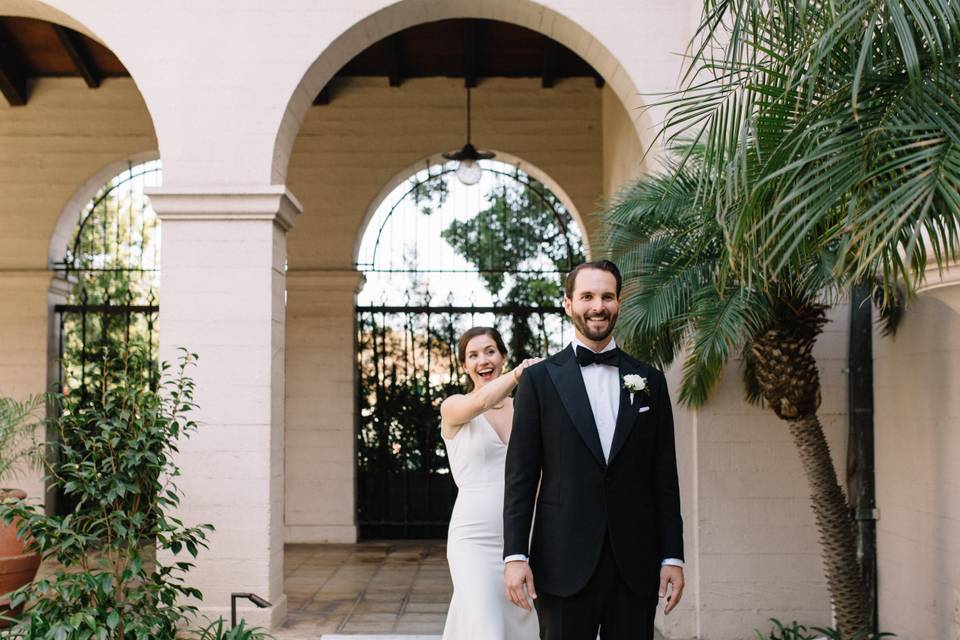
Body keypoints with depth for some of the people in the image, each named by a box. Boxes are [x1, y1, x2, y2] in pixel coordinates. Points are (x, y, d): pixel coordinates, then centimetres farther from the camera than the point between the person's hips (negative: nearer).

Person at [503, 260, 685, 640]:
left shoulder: (650, 382, 10)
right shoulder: (539, 379, 3)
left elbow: (664, 476, 9)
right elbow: (520, 476, 0)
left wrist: (673, 556, 4)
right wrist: (515, 555, -7)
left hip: (636, 564, 2)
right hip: (564, 563, -2)